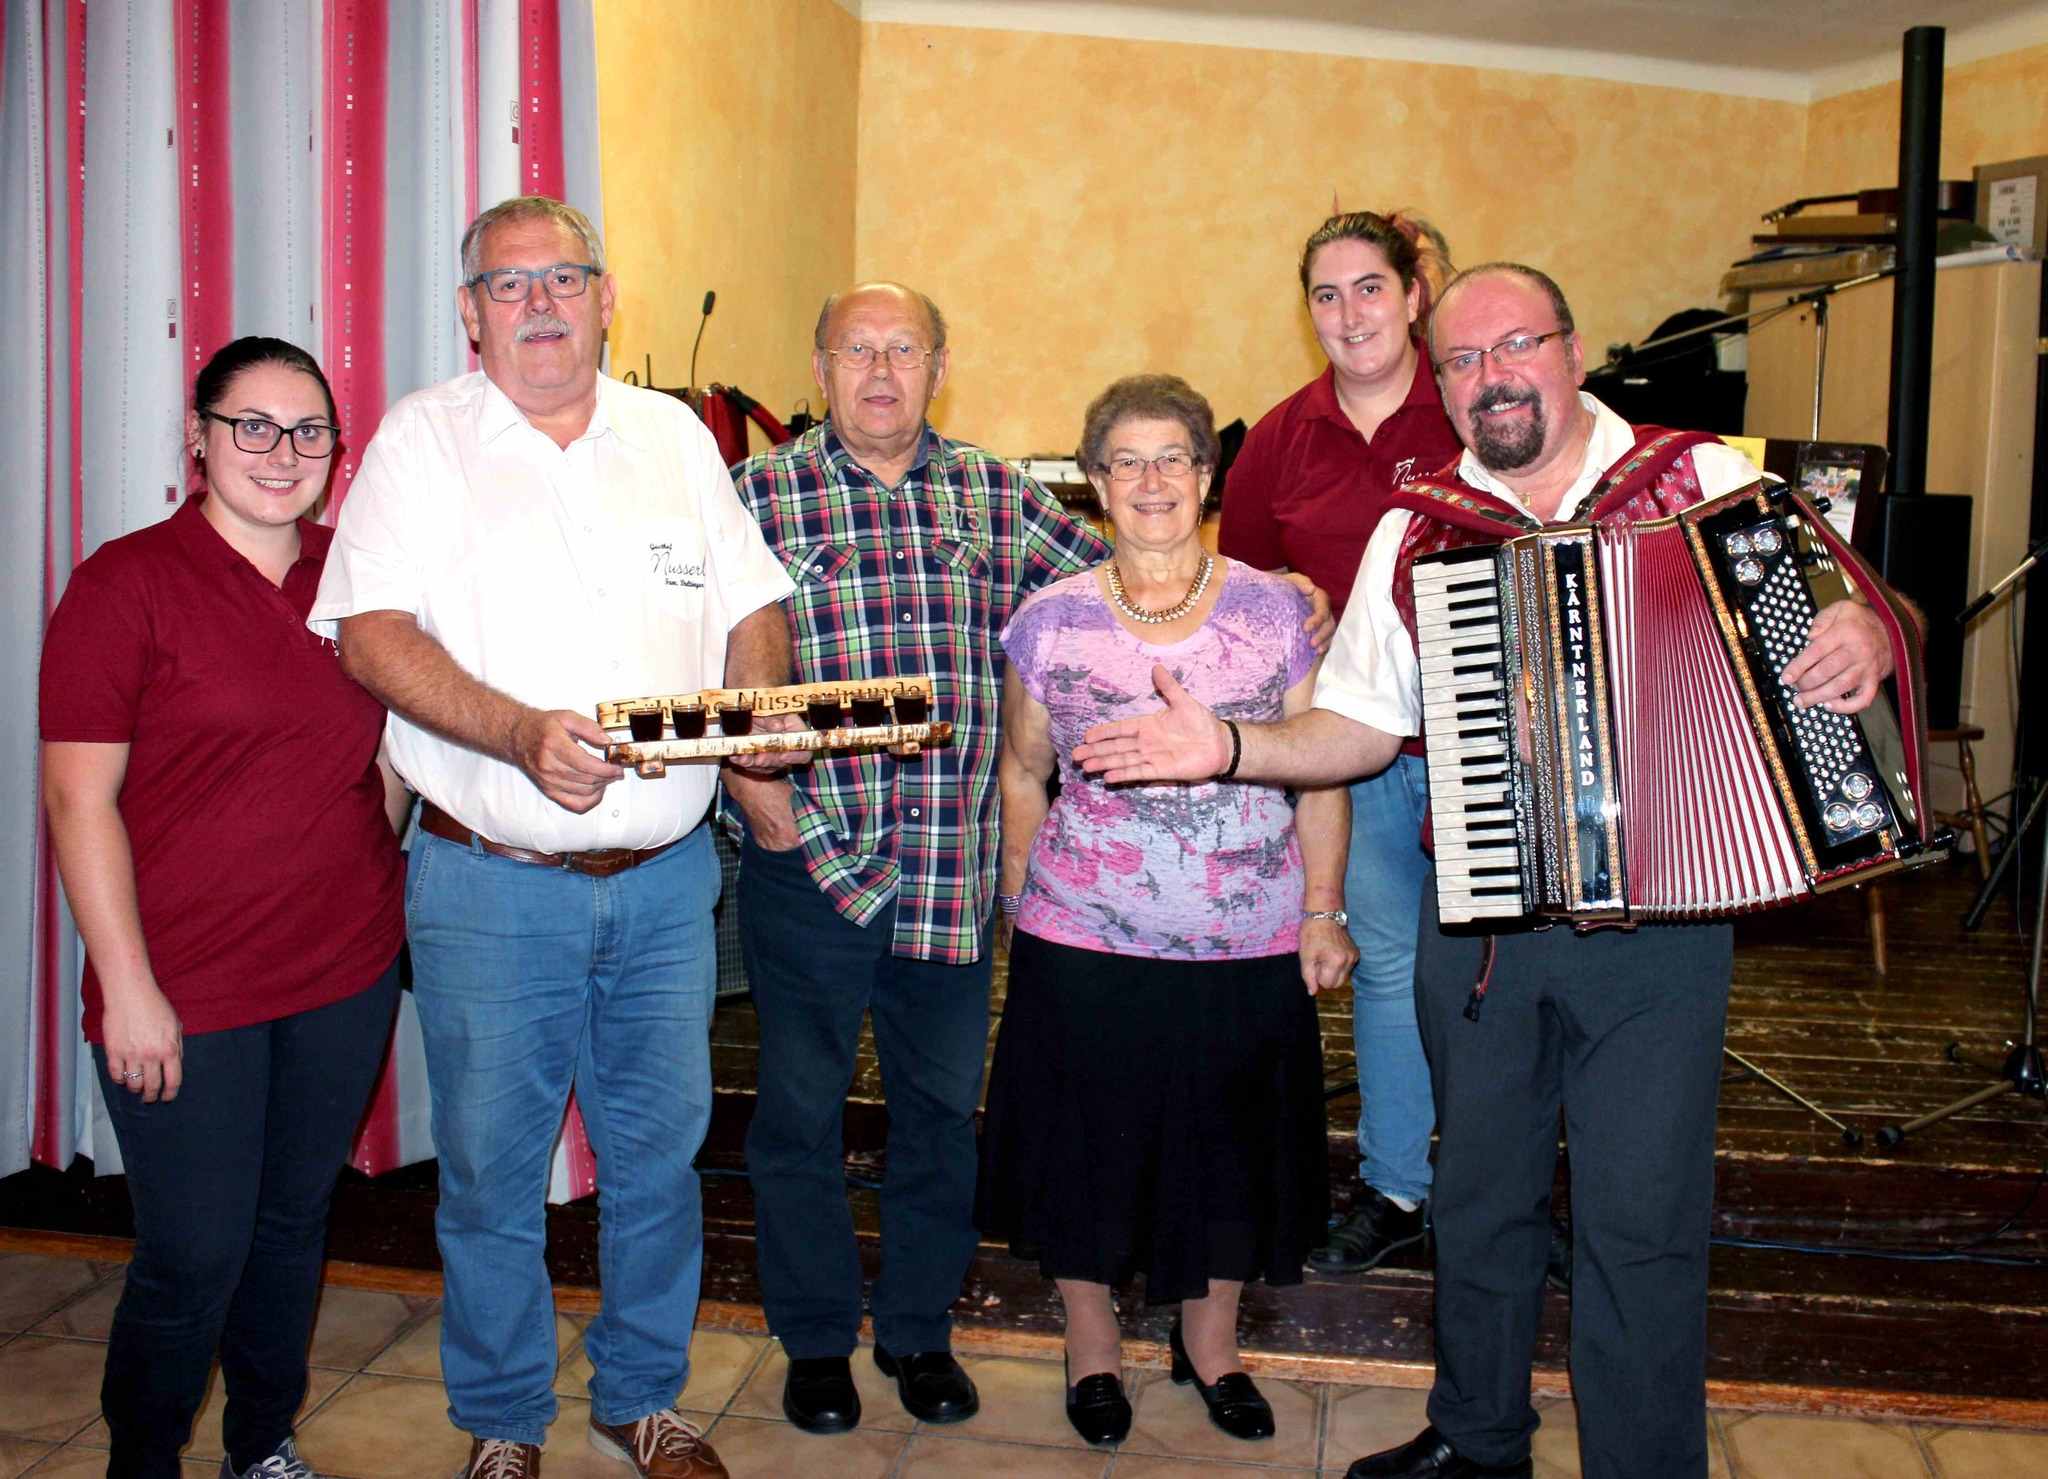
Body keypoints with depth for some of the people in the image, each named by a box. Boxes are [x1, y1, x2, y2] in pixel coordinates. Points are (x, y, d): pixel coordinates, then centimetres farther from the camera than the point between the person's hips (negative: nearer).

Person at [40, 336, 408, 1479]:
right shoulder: (128, 583, -8)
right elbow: (80, 798, -11)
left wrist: (370, 903, 11)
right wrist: (128, 987, -14)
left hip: (346, 975, 5)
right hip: (187, 991, -4)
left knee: (295, 1224, 17)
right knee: (194, 1258, 2)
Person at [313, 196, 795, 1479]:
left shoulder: (676, 436, 11)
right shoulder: (425, 438, 0)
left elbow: (753, 608, 14)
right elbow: (373, 635, -10)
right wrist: (520, 733, -24)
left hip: (666, 879, 3)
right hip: (492, 886, -3)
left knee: (660, 1153, 12)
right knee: (492, 1167, 7)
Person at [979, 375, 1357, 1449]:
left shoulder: (1274, 609, 1)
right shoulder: (1051, 622, 1)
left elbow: (1321, 770, 4)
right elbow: (1025, 772, 10)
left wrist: (1322, 909, 1)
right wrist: (1017, 898, 5)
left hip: (1250, 948, 1)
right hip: (1085, 946, 0)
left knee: (1231, 1146, 13)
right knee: (1091, 1149, 10)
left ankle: (1211, 1339, 37)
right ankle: (1092, 1342, 34)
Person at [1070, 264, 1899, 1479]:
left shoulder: (1704, 482, -1)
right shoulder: (1415, 534, 6)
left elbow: (1848, 606, 1)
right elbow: (1358, 727, 10)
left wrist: (1867, 640, -23)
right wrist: (1229, 748, -6)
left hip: (1657, 919, -3)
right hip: (1478, 924, 3)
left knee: (1640, 1217, 0)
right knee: (1480, 1194, 17)